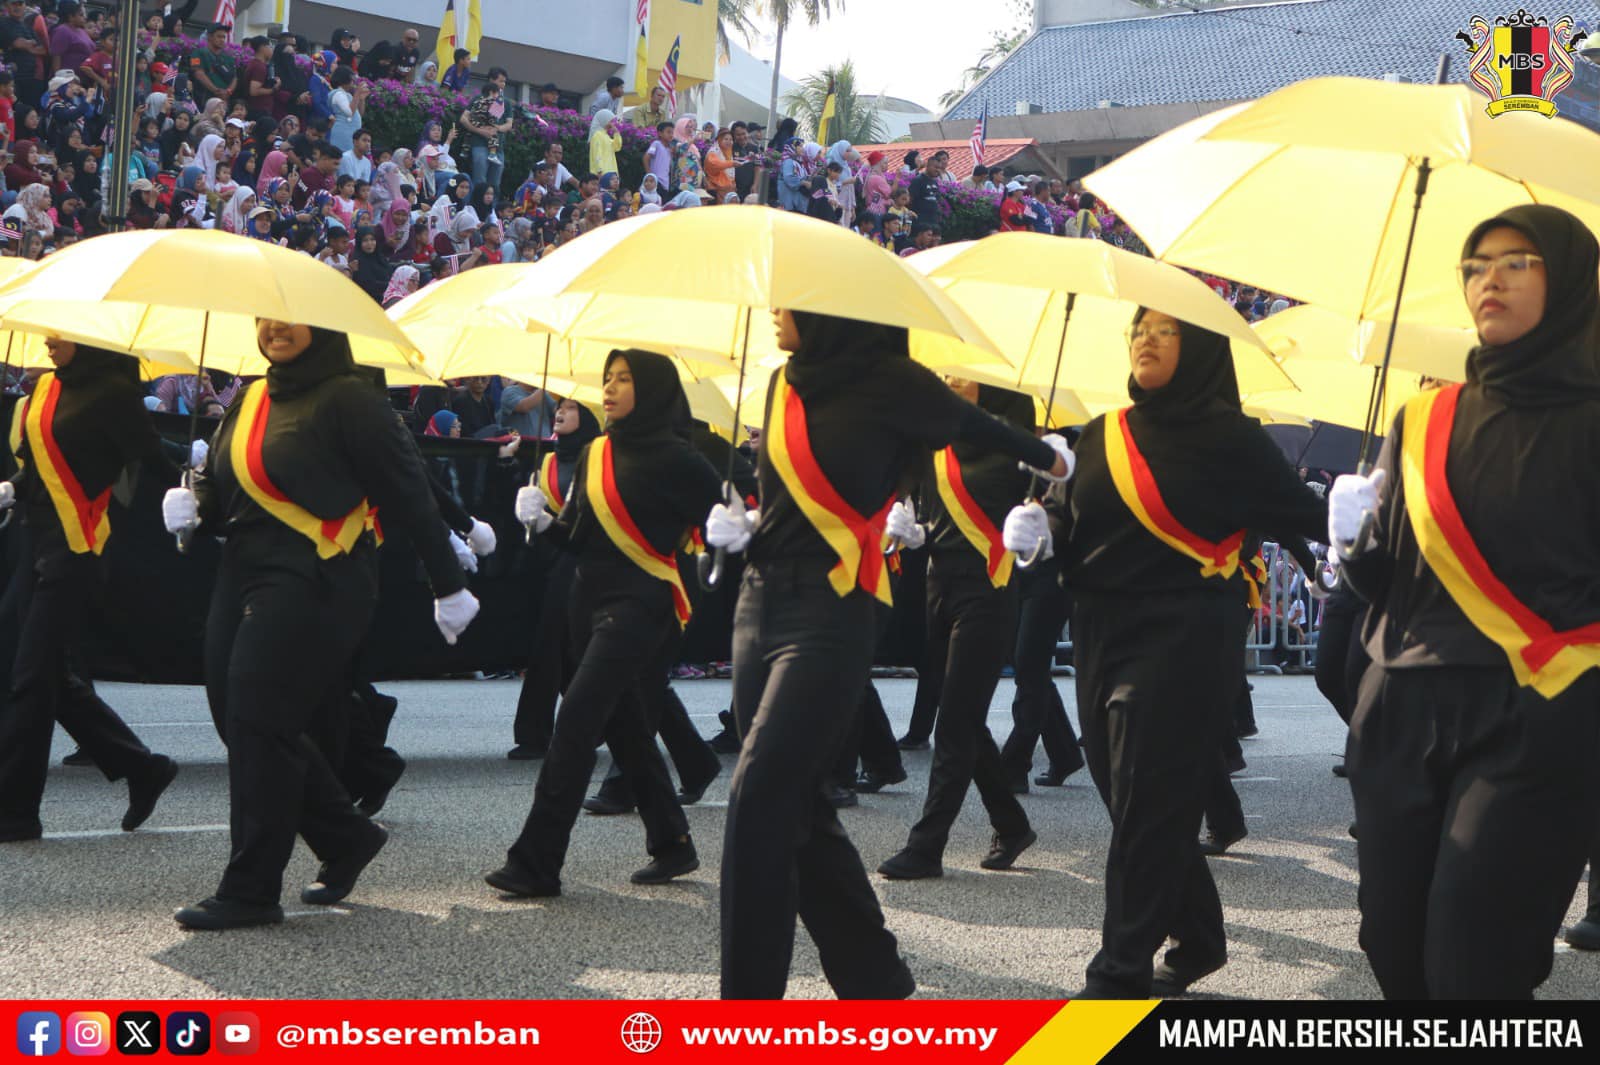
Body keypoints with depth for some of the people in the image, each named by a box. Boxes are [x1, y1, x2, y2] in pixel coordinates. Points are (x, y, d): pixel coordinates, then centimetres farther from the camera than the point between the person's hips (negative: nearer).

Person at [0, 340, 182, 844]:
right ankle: (142, 768, 23)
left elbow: (149, 461, -13)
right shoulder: (45, 388, 13)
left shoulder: (111, 392, -10)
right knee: (53, 676, 12)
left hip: (76, 550, -9)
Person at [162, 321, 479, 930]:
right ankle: (346, 839, 24)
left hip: (314, 582, -8)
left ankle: (251, 891, -2)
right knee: (239, 719, 7)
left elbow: (408, 493, -7)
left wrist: (448, 585, -5)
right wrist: (193, 506, -2)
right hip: (244, 573, 8)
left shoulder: (347, 400, -7)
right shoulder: (250, 401, 17)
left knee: (260, 723, -10)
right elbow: (221, 486, 23)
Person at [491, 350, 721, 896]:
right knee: (625, 726, 12)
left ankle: (537, 862, -15)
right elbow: (578, 536, 13)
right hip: (592, 598, 8)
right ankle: (672, 845, 26)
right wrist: (543, 521, -4)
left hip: (640, 602, -8)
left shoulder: (675, 458, -7)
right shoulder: (595, 454, 13)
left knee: (578, 717, -15)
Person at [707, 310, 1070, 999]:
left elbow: (976, 428, 11)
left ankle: (750, 994, -8)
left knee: (759, 797, -14)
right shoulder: (785, 385, 13)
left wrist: (1047, 459, 25)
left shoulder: (890, 384, -7)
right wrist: (745, 528, 14)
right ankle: (875, 978, 22)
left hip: (829, 613, -7)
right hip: (761, 601, 7)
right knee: (797, 803, 9)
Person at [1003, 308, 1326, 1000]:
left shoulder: (1229, 439, -3)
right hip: (1101, 635, 6)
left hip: (1182, 641, -6)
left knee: (1147, 810, -6)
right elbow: (1076, 536, 16)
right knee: (1132, 803, 11)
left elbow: (1302, 515, -4)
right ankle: (1198, 942, 27)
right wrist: (1037, 531, -5)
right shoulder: (1102, 437, 12)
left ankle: (1121, 974, -2)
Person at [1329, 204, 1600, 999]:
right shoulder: (1424, 422, 13)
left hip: (1533, 723, -5)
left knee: (1470, 969, -11)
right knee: (1393, 948, 6)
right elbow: (1383, 580, 13)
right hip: (1404, 712, 5)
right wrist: (1356, 539, -5)